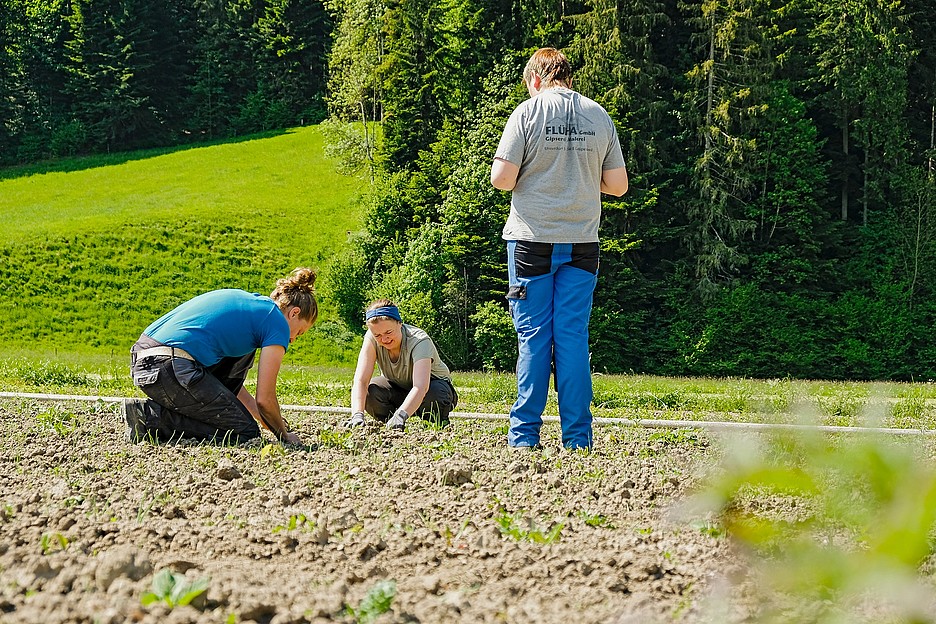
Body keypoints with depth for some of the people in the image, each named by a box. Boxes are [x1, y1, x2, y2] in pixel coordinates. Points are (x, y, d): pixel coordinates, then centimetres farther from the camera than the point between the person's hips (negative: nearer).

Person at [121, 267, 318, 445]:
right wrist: (284, 435, 18)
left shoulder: (244, 299, 28)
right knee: (245, 432, 3)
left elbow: (231, 382, 34)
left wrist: (263, 418, 36)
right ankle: (152, 417, -6)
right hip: (172, 370, -10)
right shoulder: (277, 323, 3)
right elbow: (264, 399, 0)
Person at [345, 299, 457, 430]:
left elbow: (420, 387, -48)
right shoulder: (371, 339, -23)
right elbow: (360, 381, -32)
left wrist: (400, 415, -64)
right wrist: (357, 415, -50)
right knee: (370, 393, -30)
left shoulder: (419, 340, -33)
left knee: (434, 395, -39)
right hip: (398, 388, 3)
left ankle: (440, 424, -6)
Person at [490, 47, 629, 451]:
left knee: (533, 337, 3)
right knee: (574, 336, 5)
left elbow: (501, 178, -11)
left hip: (533, 240, -2)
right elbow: (618, 185, 7)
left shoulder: (527, 113, -5)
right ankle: (577, 437, 4)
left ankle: (525, 433, 4)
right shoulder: (599, 117, 6)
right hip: (581, 242, 3)